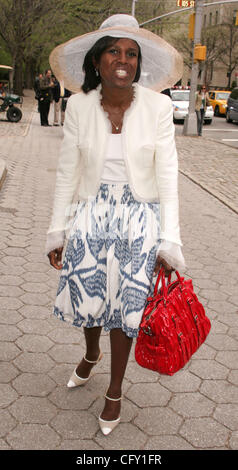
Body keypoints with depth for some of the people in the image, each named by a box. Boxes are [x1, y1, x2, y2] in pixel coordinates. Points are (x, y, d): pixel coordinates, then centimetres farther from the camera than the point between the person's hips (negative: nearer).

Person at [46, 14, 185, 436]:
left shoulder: (157, 107, -10)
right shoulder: (79, 105, -6)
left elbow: (167, 175, -9)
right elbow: (67, 172, 0)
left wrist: (169, 242, -12)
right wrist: (56, 231, 1)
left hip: (139, 218, -1)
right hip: (92, 214, 2)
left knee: (126, 306, 7)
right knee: (87, 296, 10)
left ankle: (115, 392, 32)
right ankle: (91, 354, 48)